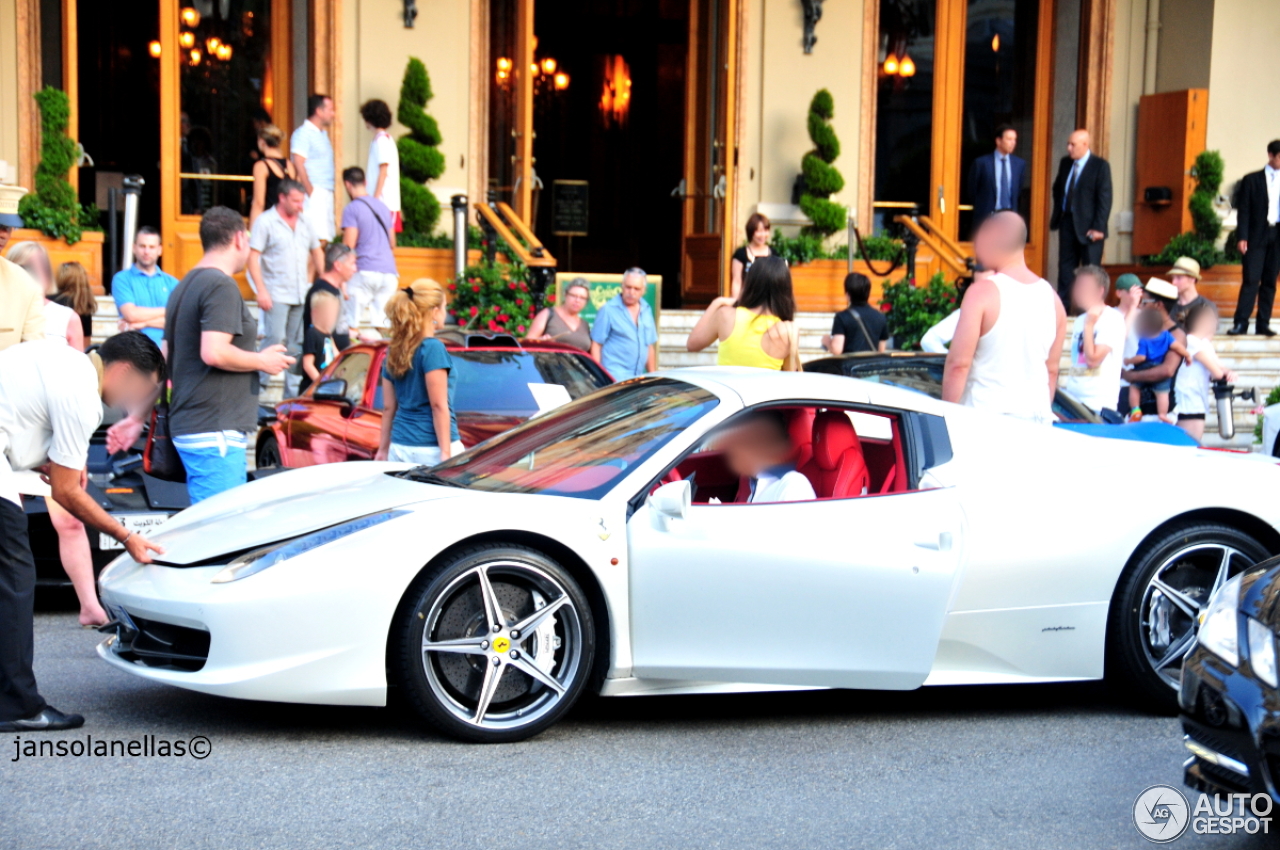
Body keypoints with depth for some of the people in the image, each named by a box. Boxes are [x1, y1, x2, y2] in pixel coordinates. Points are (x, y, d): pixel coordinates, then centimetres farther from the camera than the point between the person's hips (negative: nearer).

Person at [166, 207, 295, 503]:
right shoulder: (221, 285, -13)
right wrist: (261, 361, -10)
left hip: (187, 424, 10)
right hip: (215, 432, -10)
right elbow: (213, 353, -23)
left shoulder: (185, 286, 17)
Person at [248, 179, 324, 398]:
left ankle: (293, 392, 13)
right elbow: (253, 257, -10)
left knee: (297, 343, 7)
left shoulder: (304, 223, 14)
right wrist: (261, 291, -18)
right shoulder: (265, 222, -5)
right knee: (273, 340, -12)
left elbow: (316, 252, 24)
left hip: (302, 295, 6)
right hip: (277, 295, -6)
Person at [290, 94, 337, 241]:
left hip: (326, 194, 9)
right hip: (314, 193, -9)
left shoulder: (323, 133, 20)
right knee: (318, 239, -16)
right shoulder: (303, 133, -8)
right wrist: (310, 192, -18)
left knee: (326, 239, 5)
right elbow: (298, 165, -15)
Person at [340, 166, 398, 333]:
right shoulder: (383, 207, 18)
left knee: (351, 324, -4)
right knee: (381, 323, 5)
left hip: (365, 271, -6)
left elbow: (349, 245, -9)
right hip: (389, 272, 6)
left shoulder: (352, 209, -3)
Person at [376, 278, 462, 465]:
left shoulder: (394, 351, 11)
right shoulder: (432, 348, -9)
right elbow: (438, 406, -12)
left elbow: (388, 407, 15)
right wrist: (446, 453, -12)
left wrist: (383, 449, 19)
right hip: (430, 450, -7)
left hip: (399, 449, 7)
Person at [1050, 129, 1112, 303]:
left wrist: (1098, 227, -17)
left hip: (1089, 227, -5)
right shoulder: (1065, 163, 8)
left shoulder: (1100, 165, -10)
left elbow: (1105, 198, -13)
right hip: (1067, 222, 6)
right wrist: (1056, 215, 10)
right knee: (1066, 266, 8)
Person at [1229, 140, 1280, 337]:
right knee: (1251, 279, -8)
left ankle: (1263, 324, 7)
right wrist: (1242, 237, -9)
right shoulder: (1252, 180, 4)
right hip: (1257, 235, -3)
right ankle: (1241, 323, -6)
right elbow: (1243, 210, 0)